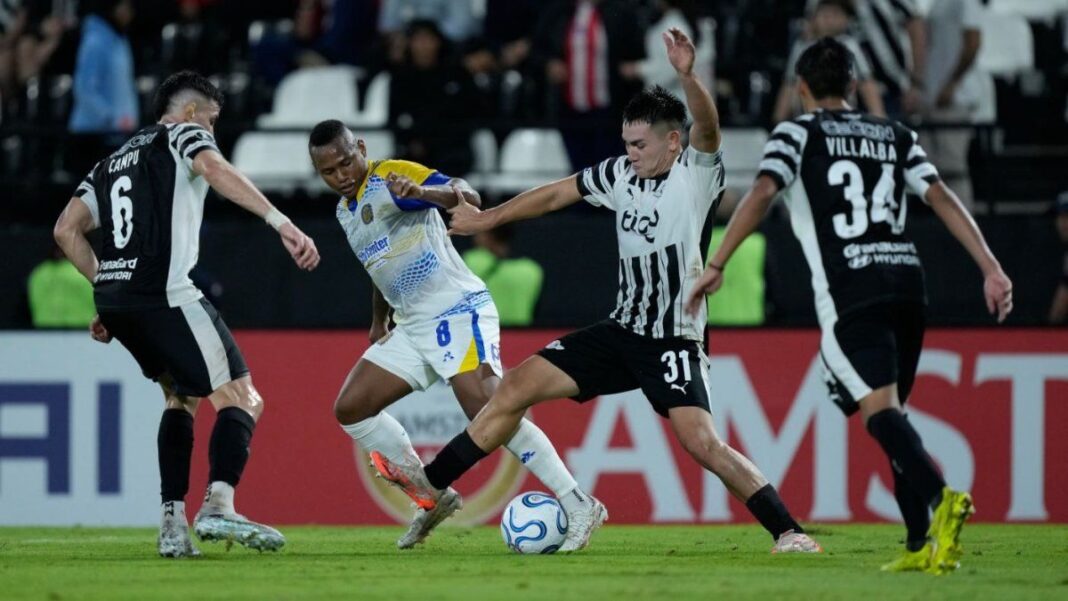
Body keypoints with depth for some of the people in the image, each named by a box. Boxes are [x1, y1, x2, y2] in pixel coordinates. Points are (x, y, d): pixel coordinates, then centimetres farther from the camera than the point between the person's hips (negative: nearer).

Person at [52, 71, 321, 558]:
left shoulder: (112, 162, 28)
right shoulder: (184, 135, 8)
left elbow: (67, 229, 20)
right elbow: (217, 172, -14)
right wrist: (282, 223, -25)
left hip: (114, 298, 7)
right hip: (165, 295, -7)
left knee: (180, 397, 25)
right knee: (242, 399, -5)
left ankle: (172, 523, 12)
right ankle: (218, 505, -28)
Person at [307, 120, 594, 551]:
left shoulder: (391, 178, -11)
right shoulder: (345, 210, 16)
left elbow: (466, 196, -28)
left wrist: (421, 191, -46)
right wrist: (379, 322, 24)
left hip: (458, 310, -9)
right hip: (413, 328, 10)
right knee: (350, 408, 5)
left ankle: (578, 508, -25)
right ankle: (432, 498, 10)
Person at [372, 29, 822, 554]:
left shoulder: (695, 174, -11)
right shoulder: (621, 174, 5)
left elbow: (708, 129, -32)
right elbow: (555, 195, 18)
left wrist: (687, 77, -51)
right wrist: (487, 219, 25)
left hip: (675, 342, -7)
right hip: (622, 330, 7)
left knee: (700, 441, -23)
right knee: (519, 384, 4)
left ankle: (787, 531, -16)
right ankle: (434, 481, 14)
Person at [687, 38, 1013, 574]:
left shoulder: (798, 134, 8)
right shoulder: (896, 136, 19)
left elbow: (761, 194, -8)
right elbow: (941, 198, 9)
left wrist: (716, 266, -10)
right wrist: (991, 269, 5)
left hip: (851, 291, -5)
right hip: (906, 280, 5)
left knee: (881, 409, -16)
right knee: (891, 411, 15)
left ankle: (941, 497, -42)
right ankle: (922, 544, 6)